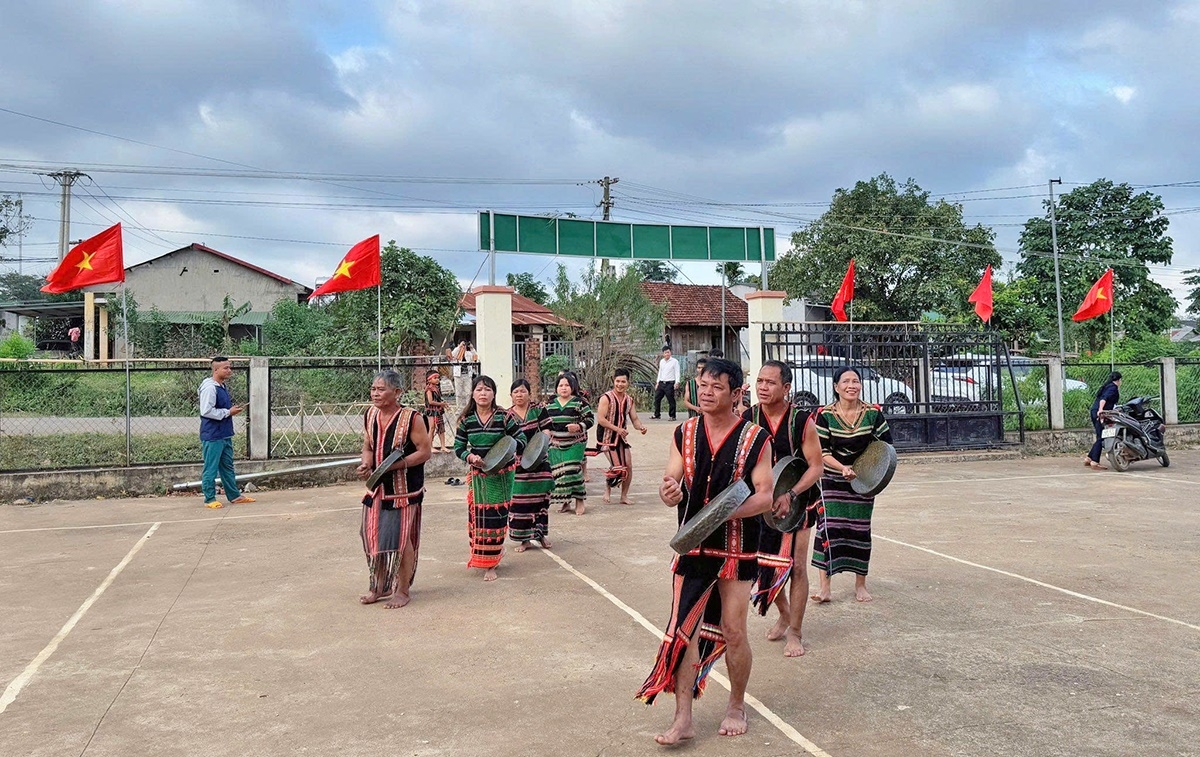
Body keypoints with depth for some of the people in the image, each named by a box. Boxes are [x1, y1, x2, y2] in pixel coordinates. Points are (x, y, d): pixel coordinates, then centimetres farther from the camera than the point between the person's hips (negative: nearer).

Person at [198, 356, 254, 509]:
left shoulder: (223, 386, 14)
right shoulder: (209, 388, -17)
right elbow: (206, 411, -24)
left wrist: (233, 409, 8)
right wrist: (228, 412, -17)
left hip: (225, 435, 10)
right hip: (212, 436, -10)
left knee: (228, 467, 16)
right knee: (211, 469, -1)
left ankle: (235, 495, 23)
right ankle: (210, 499, 7)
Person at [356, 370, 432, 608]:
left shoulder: (412, 418, -14)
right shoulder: (370, 415, 5)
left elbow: (425, 451, -14)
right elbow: (368, 447, 15)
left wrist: (394, 465, -23)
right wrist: (366, 465, -7)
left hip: (404, 488, -6)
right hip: (377, 487, 6)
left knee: (401, 537, 2)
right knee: (373, 535, 10)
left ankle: (402, 590, 17)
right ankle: (379, 586, 29)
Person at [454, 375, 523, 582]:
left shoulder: (504, 417, -8)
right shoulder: (466, 420, -1)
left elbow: (521, 442, -3)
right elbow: (458, 448, 5)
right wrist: (470, 457, -15)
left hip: (501, 475, -2)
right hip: (477, 475, 2)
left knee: (496, 517, 0)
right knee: (478, 516, 5)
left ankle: (491, 564, 9)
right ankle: (481, 556, 25)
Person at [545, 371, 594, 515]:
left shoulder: (579, 402, -3)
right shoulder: (550, 404, 9)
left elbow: (590, 419, -5)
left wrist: (579, 426, -19)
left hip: (575, 443, -4)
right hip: (556, 444, 4)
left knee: (573, 470, -14)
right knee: (557, 471, 1)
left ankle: (579, 501, -1)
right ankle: (564, 502, 14)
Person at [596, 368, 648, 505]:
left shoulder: (629, 400, 5)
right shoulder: (606, 398, -15)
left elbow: (634, 418, 7)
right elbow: (600, 419, -20)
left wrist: (640, 427, -16)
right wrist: (617, 429, -27)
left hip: (622, 437, 6)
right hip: (607, 437, -6)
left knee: (628, 466, 2)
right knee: (617, 467, -12)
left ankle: (624, 496, 15)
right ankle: (607, 489, 15)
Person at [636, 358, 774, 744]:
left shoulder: (755, 439, -8)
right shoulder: (685, 433, 1)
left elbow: (764, 497, -12)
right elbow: (670, 484, -1)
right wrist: (668, 492, -25)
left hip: (737, 548, -2)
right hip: (692, 546, 2)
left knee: (733, 632, 8)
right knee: (684, 630, 2)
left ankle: (737, 707, 31)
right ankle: (683, 719, 12)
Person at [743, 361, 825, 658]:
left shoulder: (802, 422, -15)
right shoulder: (746, 420, -8)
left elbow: (816, 466, -13)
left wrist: (790, 495, -25)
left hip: (797, 502, -3)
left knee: (796, 567, 0)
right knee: (765, 564, 11)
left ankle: (794, 633, 15)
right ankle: (784, 614, 37)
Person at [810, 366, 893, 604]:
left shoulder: (873, 413, -8)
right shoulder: (825, 414, -11)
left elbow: (887, 443, 4)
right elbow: (821, 451, -10)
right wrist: (842, 468, -25)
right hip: (832, 479, -1)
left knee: (860, 529, 8)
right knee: (828, 526, -9)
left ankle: (860, 585, 23)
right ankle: (824, 586, -4)